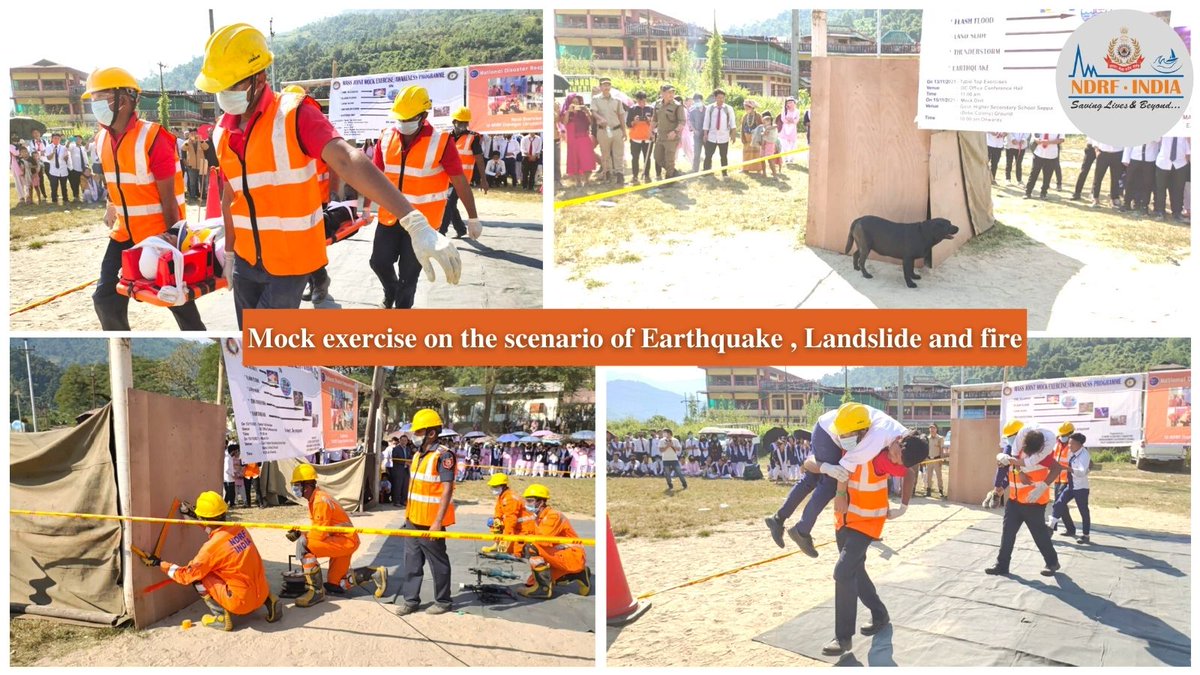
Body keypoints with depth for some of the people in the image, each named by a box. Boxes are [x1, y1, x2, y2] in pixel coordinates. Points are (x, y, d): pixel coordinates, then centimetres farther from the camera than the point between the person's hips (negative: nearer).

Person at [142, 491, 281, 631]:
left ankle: (221, 618, 6)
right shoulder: (239, 528, 0)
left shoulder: (211, 547, -16)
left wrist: (160, 564, 7)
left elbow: (186, 576, -4)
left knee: (198, 578, 4)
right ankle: (268, 600, 16)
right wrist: (199, 519, 28)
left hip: (242, 603, -6)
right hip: (263, 593, 6)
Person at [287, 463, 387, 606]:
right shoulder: (313, 499, 9)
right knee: (335, 586, 20)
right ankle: (376, 574, 25)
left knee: (303, 544, -27)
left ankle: (316, 591, -19)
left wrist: (299, 534, -12)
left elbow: (319, 534, -24)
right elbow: (317, 528, 12)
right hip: (340, 540, 10)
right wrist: (299, 532, -4)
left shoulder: (320, 501, -22)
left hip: (346, 541, -10)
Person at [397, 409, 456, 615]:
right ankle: (410, 599, 23)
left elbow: (447, 490, -19)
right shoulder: (418, 454, 10)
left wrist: (438, 522, -23)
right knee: (412, 560, 13)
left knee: (438, 562, 5)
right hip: (413, 520, 8)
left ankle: (443, 602, 18)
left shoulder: (443, 455, -16)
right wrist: (408, 513, 19)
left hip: (430, 522, -8)